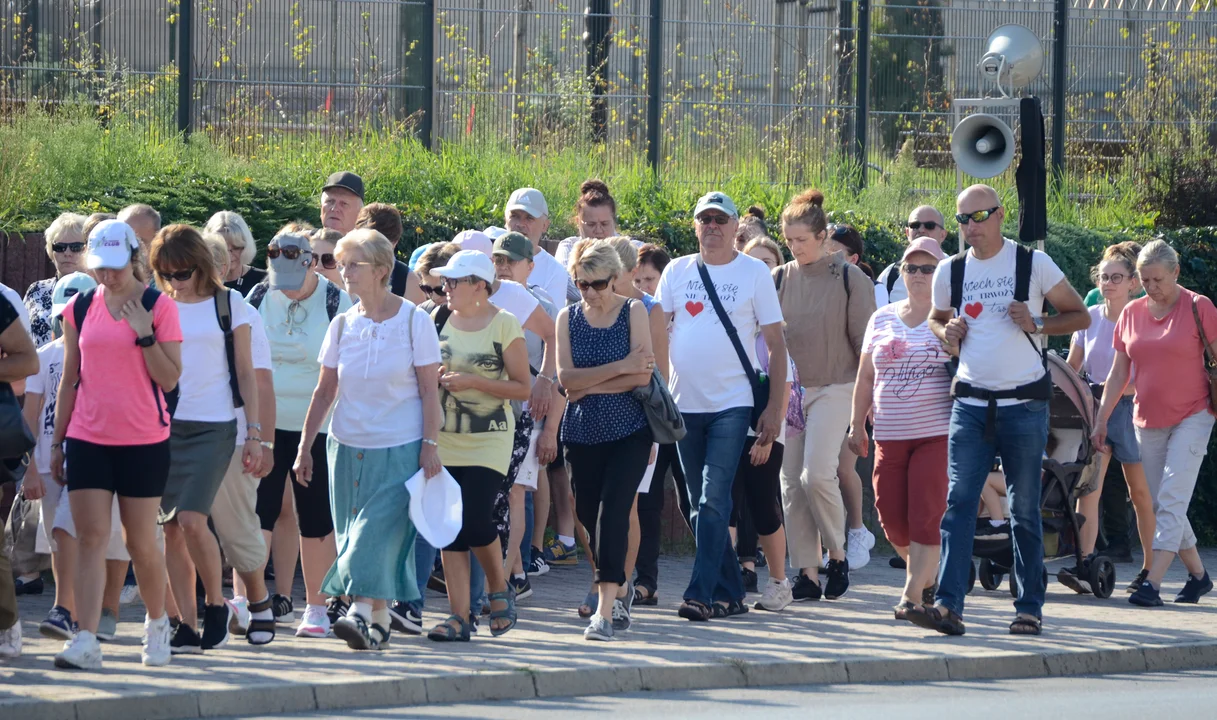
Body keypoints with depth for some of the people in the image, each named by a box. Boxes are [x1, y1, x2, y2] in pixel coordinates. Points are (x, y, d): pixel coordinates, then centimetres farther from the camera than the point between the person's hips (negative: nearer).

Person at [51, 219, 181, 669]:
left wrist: (144, 333, -17)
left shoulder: (159, 307, -3)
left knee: (141, 541, 6)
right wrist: (57, 441, 11)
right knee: (90, 539, -6)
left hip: (143, 441, -2)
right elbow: (70, 379, 12)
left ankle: (157, 622, 29)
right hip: (87, 439, 2)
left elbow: (169, 379, -6)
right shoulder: (80, 309, 6)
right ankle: (85, 641, -11)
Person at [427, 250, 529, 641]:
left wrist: (473, 381, -16)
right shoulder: (440, 321, 8)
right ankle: (459, 616, 1)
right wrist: (436, 378, -3)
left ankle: (499, 590, 13)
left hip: (489, 441, -4)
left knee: (475, 521, -14)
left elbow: (522, 388, -6)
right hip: (445, 438, 4)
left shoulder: (505, 325, -5)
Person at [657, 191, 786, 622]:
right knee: (700, 504, 7)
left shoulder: (755, 273, 0)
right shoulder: (677, 272, 8)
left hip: (732, 404, -4)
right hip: (686, 403, 4)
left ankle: (702, 594, -16)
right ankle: (730, 594, 16)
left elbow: (776, 344, 1)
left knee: (714, 500, -14)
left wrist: (774, 408, -5)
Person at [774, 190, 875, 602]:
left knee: (817, 474, -18)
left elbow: (865, 341, -1)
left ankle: (837, 553, 3)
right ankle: (806, 574, 4)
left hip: (834, 387, -4)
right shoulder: (780, 279, 6)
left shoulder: (849, 278, -3)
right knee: (791, 483, 0)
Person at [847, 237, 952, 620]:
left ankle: (914, 593, -6)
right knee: (890, 513, 1)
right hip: (890, 434, 4)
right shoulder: (882, 319, 14)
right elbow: (866, 377, 18)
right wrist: (857, 425, 14)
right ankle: (927, 575, 24)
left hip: (937, 433, -4)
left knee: (926, 515, -10)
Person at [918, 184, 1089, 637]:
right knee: (959, 502, -10)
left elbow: (1079, 315, 4)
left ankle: (1029, 608, 10)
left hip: (1023, 404, -3)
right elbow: (936, 319, 26)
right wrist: (946, 333, 3)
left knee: (1024, 510, 2)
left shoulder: (1033, 264, -2)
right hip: (971, 403, 3)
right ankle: (948, 605, -17)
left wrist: (1037, 323, -14)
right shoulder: (950, 272, 8)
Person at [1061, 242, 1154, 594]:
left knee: (1140, 491, 6)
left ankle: (1150, 568, 17)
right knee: (1088, 486, -13)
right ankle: (1085, 565, -22)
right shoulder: (1090, 318, 6)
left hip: (1129, 408, -3)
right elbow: (1072, 366, 11)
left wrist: (1121, 390, -22)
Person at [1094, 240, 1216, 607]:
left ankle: (1153, 583, -20)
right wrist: (1102, 419, 11)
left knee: (1172, 500, -14)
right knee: (1161, 504, 7)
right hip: (1148, 421, 5)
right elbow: (1118, 373, 13)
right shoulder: (1131, 314, 7)